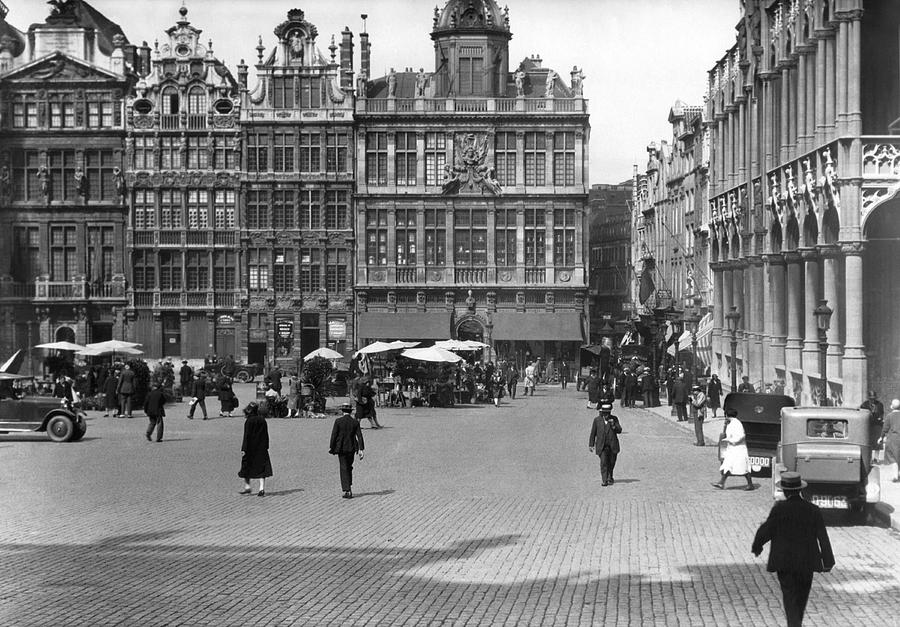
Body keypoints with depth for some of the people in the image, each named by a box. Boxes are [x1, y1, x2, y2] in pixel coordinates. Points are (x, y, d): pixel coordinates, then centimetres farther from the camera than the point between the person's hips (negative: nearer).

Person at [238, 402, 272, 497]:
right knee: (261, 467, 3)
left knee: (247, 467, 12)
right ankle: (262, 488, -6)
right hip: (261, 448, 4)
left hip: (250, 448, -4)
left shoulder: (248, 421, -12)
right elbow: (266, 435, 8)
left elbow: (246, 436, -14)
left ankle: (247, 486, 17)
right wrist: (266, 447, 16)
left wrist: (243, 449, -12)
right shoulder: (262, 420, 3)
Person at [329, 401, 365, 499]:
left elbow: (334, 435, -9)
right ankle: (350, 487, 21)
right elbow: (359, 436, -5)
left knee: (344, 469, 2)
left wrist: (331, 447, 1)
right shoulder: (355, 422, -2)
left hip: (341, 448, -3)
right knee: (349, 467, 21)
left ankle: (347, 491, -4)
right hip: (352, 448, 3)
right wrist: (361, 449, -5)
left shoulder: (338, 421, -10)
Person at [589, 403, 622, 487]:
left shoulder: (614, 419, 3)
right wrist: (591, 444, 7)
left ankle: (609, 478, 35)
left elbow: (619, 430, -3)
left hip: (613, 446, 2)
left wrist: (613, 425, -22)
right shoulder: (597, 420, 2)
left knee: (611, 463, 13)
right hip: (602, 446, -2)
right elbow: (593, 433, 7)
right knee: (603, 463, -14)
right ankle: (604, 481, -15)